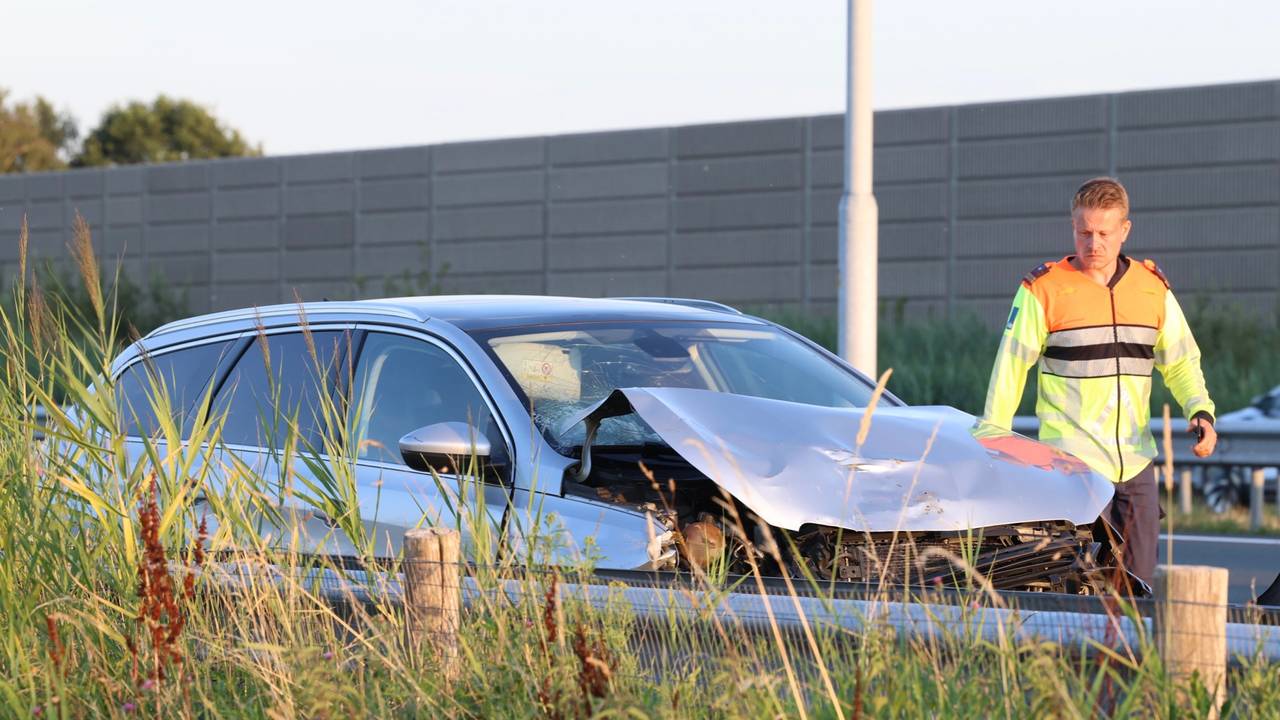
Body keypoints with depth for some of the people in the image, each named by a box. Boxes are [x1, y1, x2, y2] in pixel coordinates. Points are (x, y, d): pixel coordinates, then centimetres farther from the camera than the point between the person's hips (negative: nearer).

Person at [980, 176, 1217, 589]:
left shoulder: (1153, 288, 10)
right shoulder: (1043, 289, -3)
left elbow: (1181, 361, 16)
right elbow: (1010, 367, -1)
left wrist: (1200, 411, -3)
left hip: (1136, 463, 5)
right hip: (1071, 462, -4)